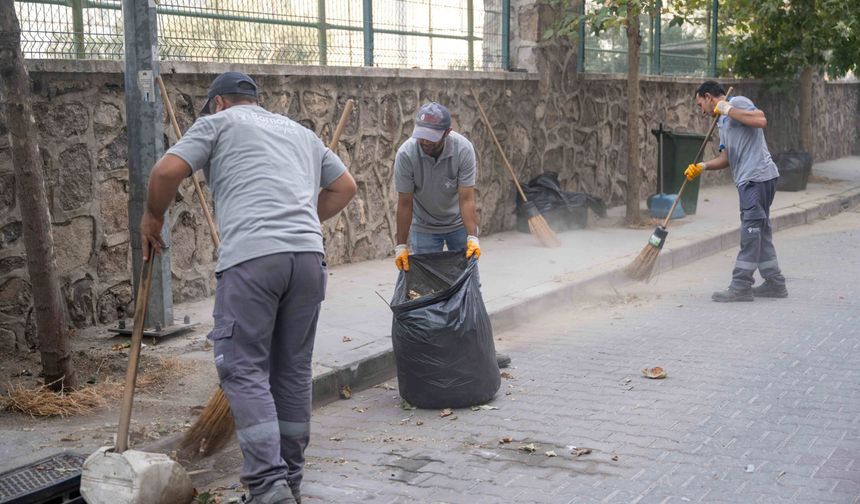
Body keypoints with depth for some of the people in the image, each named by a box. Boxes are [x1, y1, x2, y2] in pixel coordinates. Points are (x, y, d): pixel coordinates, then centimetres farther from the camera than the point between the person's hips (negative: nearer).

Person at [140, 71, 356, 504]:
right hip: (308, 256, 6)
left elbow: (167, 171, 1)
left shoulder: (219, 122, 13)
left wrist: (153, 217, 18)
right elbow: (344, 186, 33)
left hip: (250, 258, -5)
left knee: (245, 371, -2)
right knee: (293, 370, 12)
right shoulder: (300, 132, 30)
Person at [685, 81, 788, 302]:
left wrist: (728, 109, -13)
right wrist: (702, 166, 3)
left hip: (757, 176, -10)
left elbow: (761, 120, -21)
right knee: (760, 231, 12)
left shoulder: (738, 102, -3)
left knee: (751, 230, -7)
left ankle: (741, 286, -6)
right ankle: (774, 283, 19)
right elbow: (726, 158, 19)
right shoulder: (722, 121, 23)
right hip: (747, 179, 10)